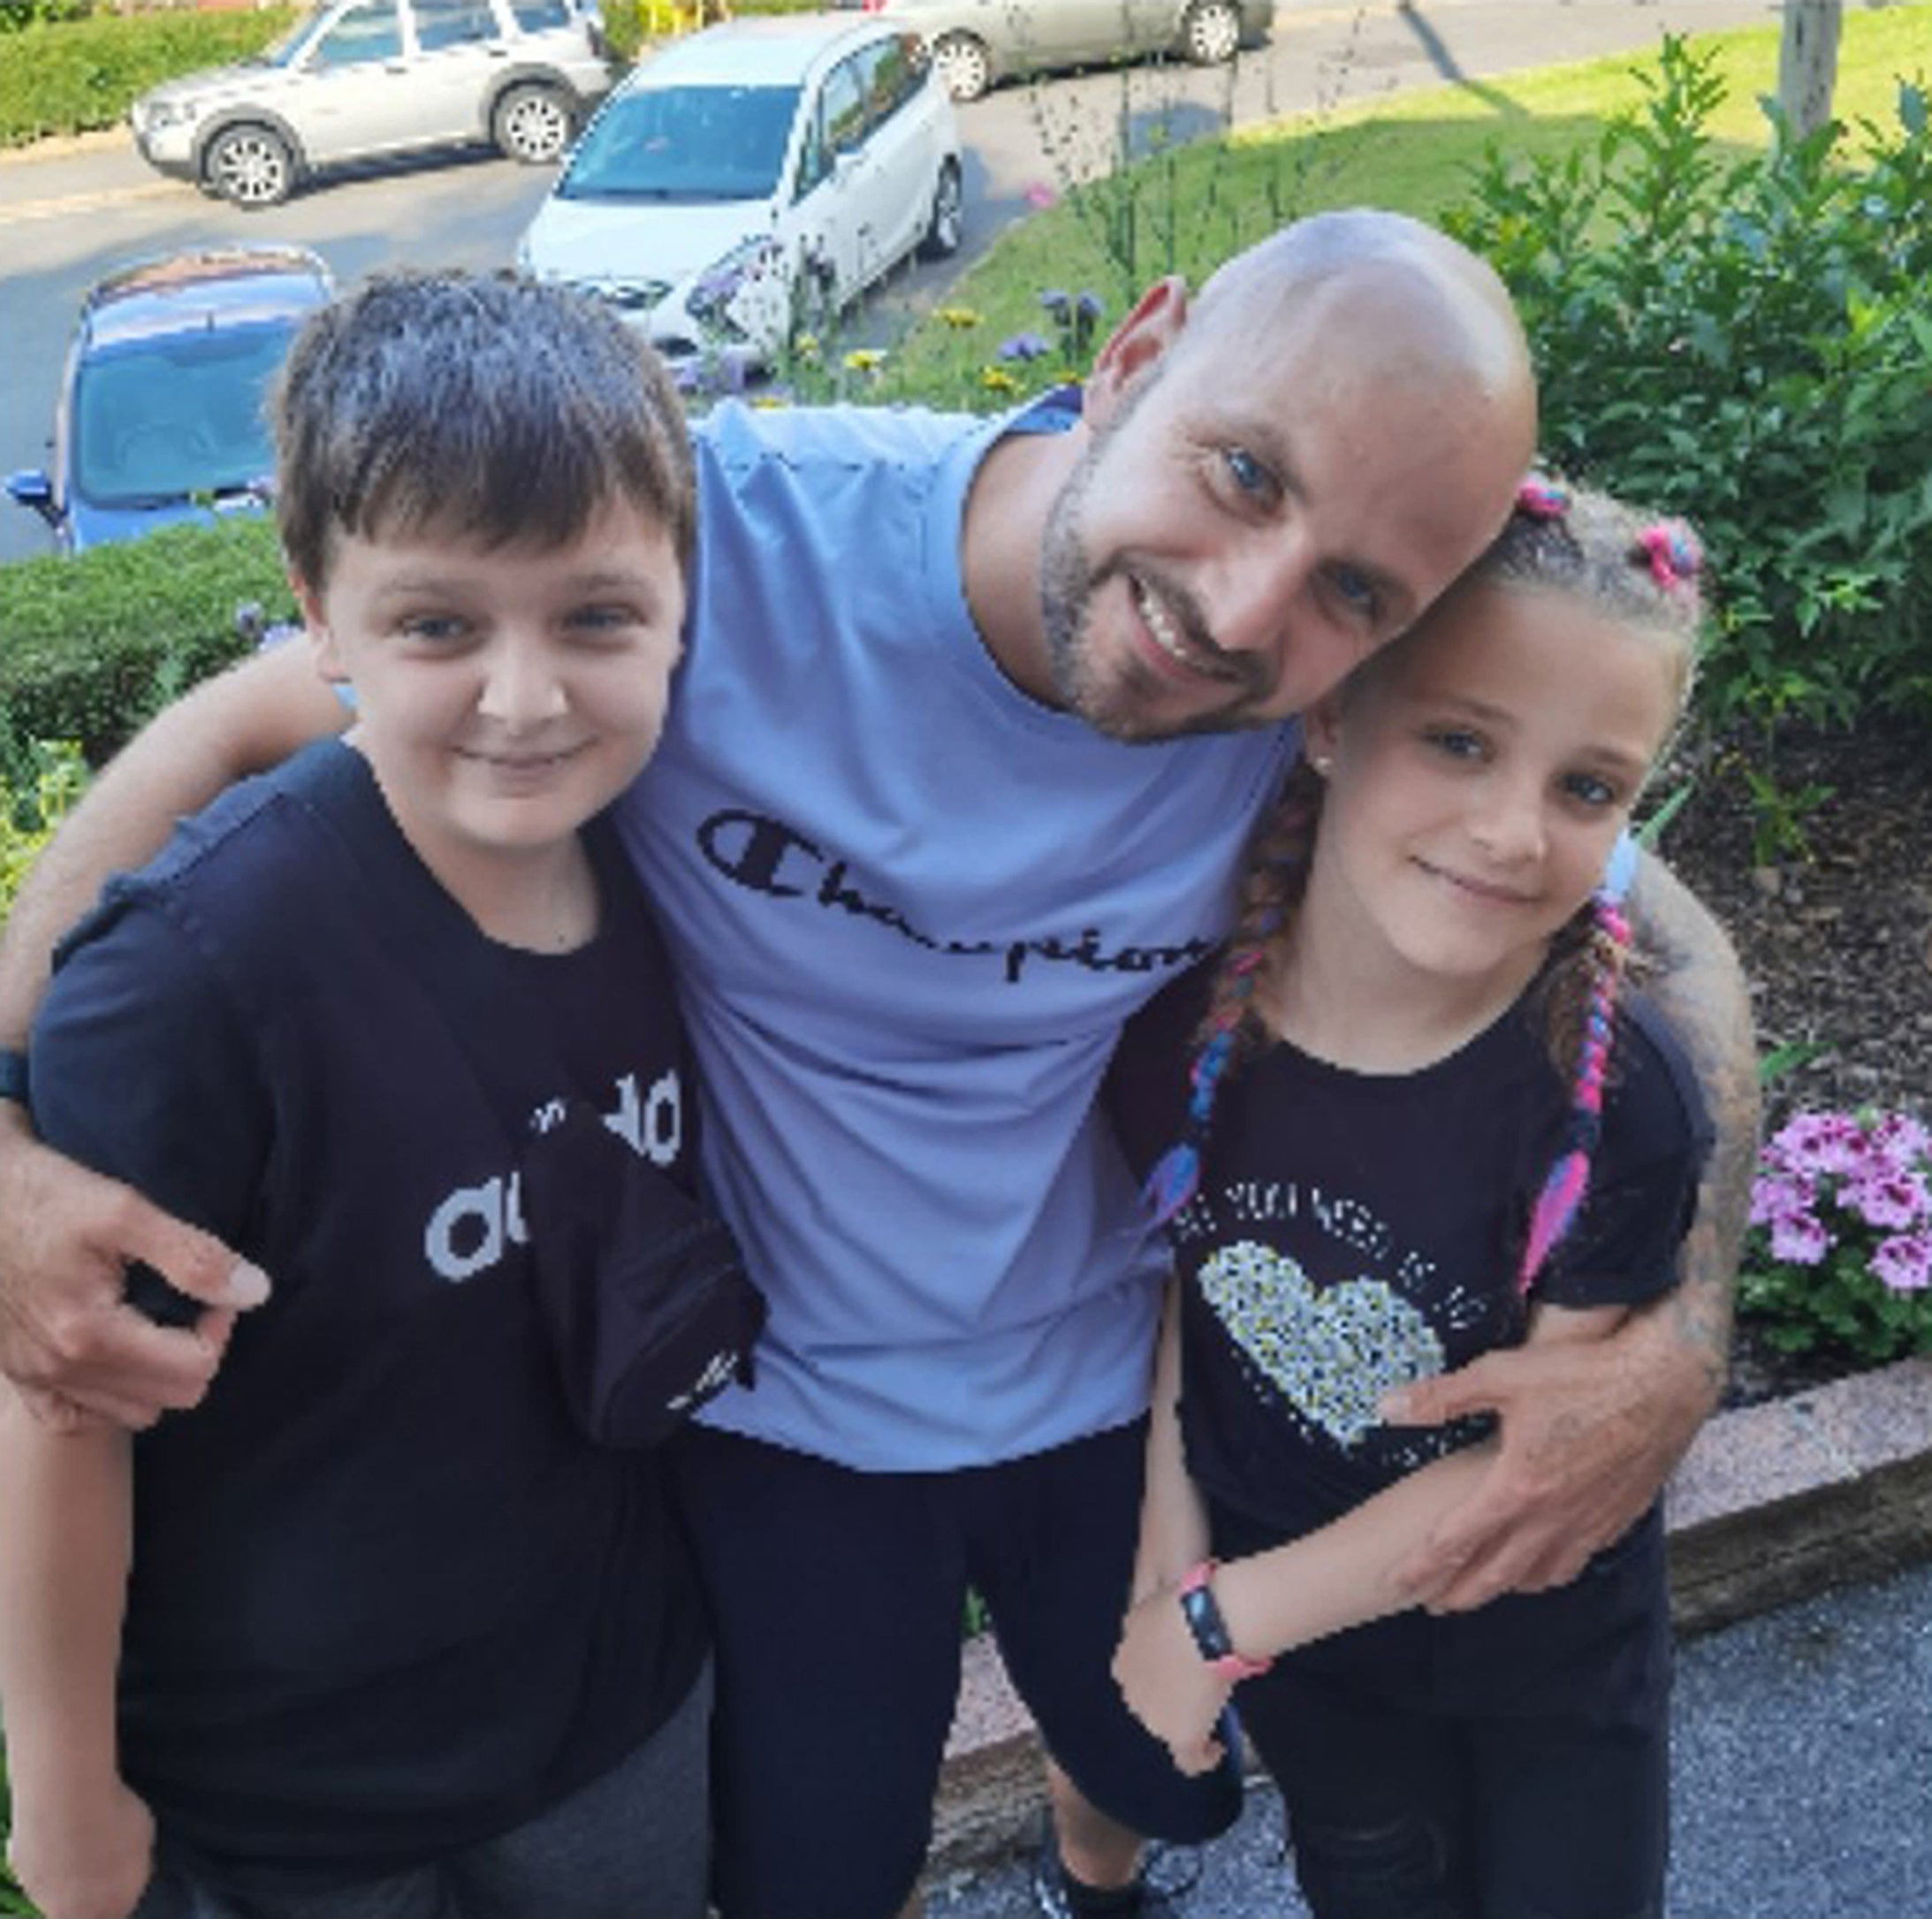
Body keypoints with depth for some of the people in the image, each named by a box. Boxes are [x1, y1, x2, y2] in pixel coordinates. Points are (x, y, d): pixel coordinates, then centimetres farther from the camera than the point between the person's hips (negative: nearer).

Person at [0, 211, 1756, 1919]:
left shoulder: (1343, 714, -23)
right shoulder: (732, 532, -31)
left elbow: (1673, 948, -10)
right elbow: (240, 731, -22)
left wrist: (1678, 1350, -25)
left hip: (1109, 1382, 3)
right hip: (771, 1402, -2)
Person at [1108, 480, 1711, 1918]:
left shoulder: (1619, 1104, -29)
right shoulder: (1189, 1020, -22)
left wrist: (1223, 1621, -18)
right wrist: (1171, 1553, -9)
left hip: (1550, 1654, -2)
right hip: (1299, 1648, 2)